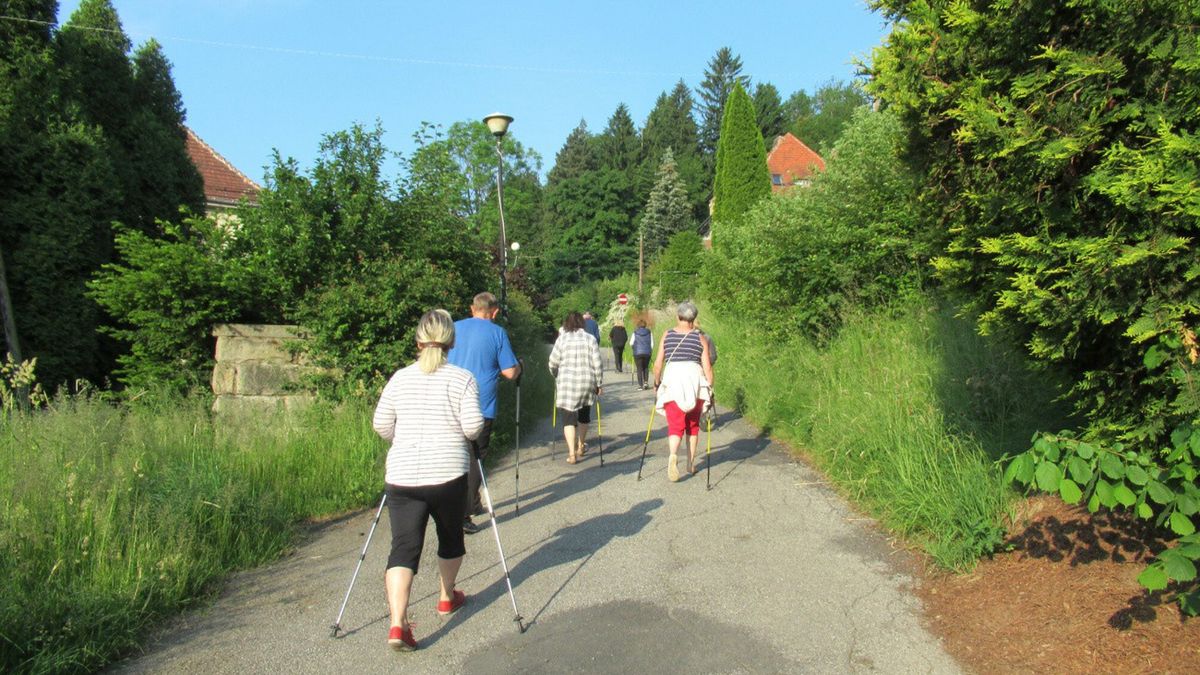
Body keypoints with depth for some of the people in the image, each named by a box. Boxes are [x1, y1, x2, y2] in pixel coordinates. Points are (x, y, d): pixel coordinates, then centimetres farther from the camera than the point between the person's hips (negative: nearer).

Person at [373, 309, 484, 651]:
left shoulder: (400, 378, 7)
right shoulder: (462, 378, -3)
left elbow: (381, 425, 9)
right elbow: (472, 426, -11)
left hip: (401, 477, 2)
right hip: (448, 474, -1)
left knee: (403, 547, -2)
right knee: (450, 537, 21)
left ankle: (397, 624, -14)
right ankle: (447, 598, 39)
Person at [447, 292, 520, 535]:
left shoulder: (454, 328, 6)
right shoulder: (497, 333, -5)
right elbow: (510, 372, -6)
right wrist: (519, 366, 15)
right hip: (481, 407, -4)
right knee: (475, 458, 2)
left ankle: (472, 503, 30)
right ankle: (463, 513, -2)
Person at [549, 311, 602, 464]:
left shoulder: (562, 339, -2)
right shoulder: (590, 339, 1)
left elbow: (553, 363, 1)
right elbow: (597, 364, -2)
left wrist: (557, 377, 21)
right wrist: (599, 383, 9)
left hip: (566, 384, -2)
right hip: (587, 383, 2)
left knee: (569, 419, 1)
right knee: (583, 416, 21)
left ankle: (572, 454, -10)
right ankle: (581, 447, 36)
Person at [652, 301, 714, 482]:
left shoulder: (667, 336, 5)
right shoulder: (700, 338, 3)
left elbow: (658, 364, 4)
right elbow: (707, 367, -1)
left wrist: (657, 382, 19)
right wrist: (710, 390, 7)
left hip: (672, 383, 0)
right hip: (695, 381, 1)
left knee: (675, 425, 0)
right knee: (693, 425, 17)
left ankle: (673, 455, -28)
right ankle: (691, 464, 23)